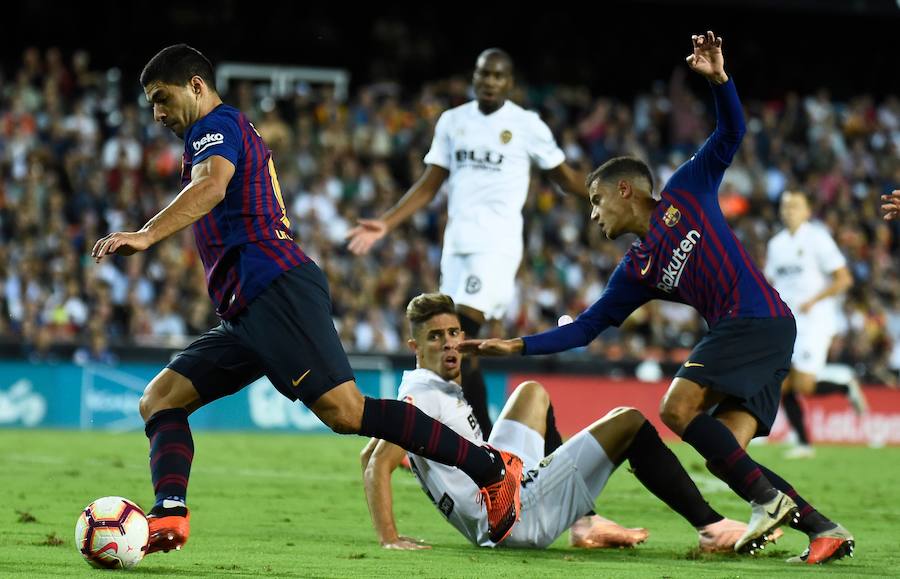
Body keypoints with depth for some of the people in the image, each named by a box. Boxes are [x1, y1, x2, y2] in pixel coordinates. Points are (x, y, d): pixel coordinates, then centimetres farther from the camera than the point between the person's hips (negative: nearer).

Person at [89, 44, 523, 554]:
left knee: (344, 411, -21)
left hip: (276, 290, -11)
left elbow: (212, 187, -22)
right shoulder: (239, 133, 30)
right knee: (160, 399, 3)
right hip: (247, 311, 11)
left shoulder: (217, 125, 0)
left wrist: (146, 235, -33)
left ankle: (491, 468, -17)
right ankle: (170, 516, -16)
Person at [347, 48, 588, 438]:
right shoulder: (452, 122, 12)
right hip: (456, 244, 5)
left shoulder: (527, 125, 0)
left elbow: (565, 178, 10)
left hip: (497, 245, -5)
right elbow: (430, 185, 16)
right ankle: (486, 440, 13)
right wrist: (384, 224, 9)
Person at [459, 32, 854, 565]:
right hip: (737, 332, 7)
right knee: (724, 457, -4)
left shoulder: (686, 193, 7)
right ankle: (825, 530, -2)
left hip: (758, 317, -7)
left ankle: (768, 499, -19)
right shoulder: (635, 272, 20)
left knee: (678, 407, -19)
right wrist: (517, 347, 16)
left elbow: (730, 134, 5)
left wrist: (718, 79, -11)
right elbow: (588, 327, 21)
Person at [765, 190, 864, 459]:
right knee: (783, 386, -2)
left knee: (804, 384, -16)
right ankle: (803, 443, 8)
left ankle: (846, 381, 12)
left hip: (814, 320, -6)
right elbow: (771, 283, 25)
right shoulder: (775, 244, 14)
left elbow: (844, 279, -8)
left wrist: (813, 301, -15)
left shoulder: (817, 238, -5)